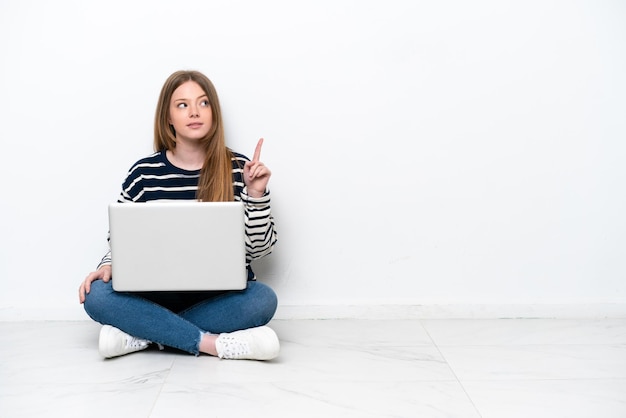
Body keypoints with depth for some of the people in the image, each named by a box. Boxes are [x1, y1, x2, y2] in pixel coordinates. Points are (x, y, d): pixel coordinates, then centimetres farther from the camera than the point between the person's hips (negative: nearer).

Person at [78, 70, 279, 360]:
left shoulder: (238, 170, -2)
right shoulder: (144, 173, 0)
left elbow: (258, 248, -2)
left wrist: (257, 194, -15)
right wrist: (107, 266, -12)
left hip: (220, 298, 0)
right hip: (157, 295, 1)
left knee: (263, 299, -31)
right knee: (97, 296, -25)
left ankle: (140, 334, -22)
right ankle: (213, 343, -27)